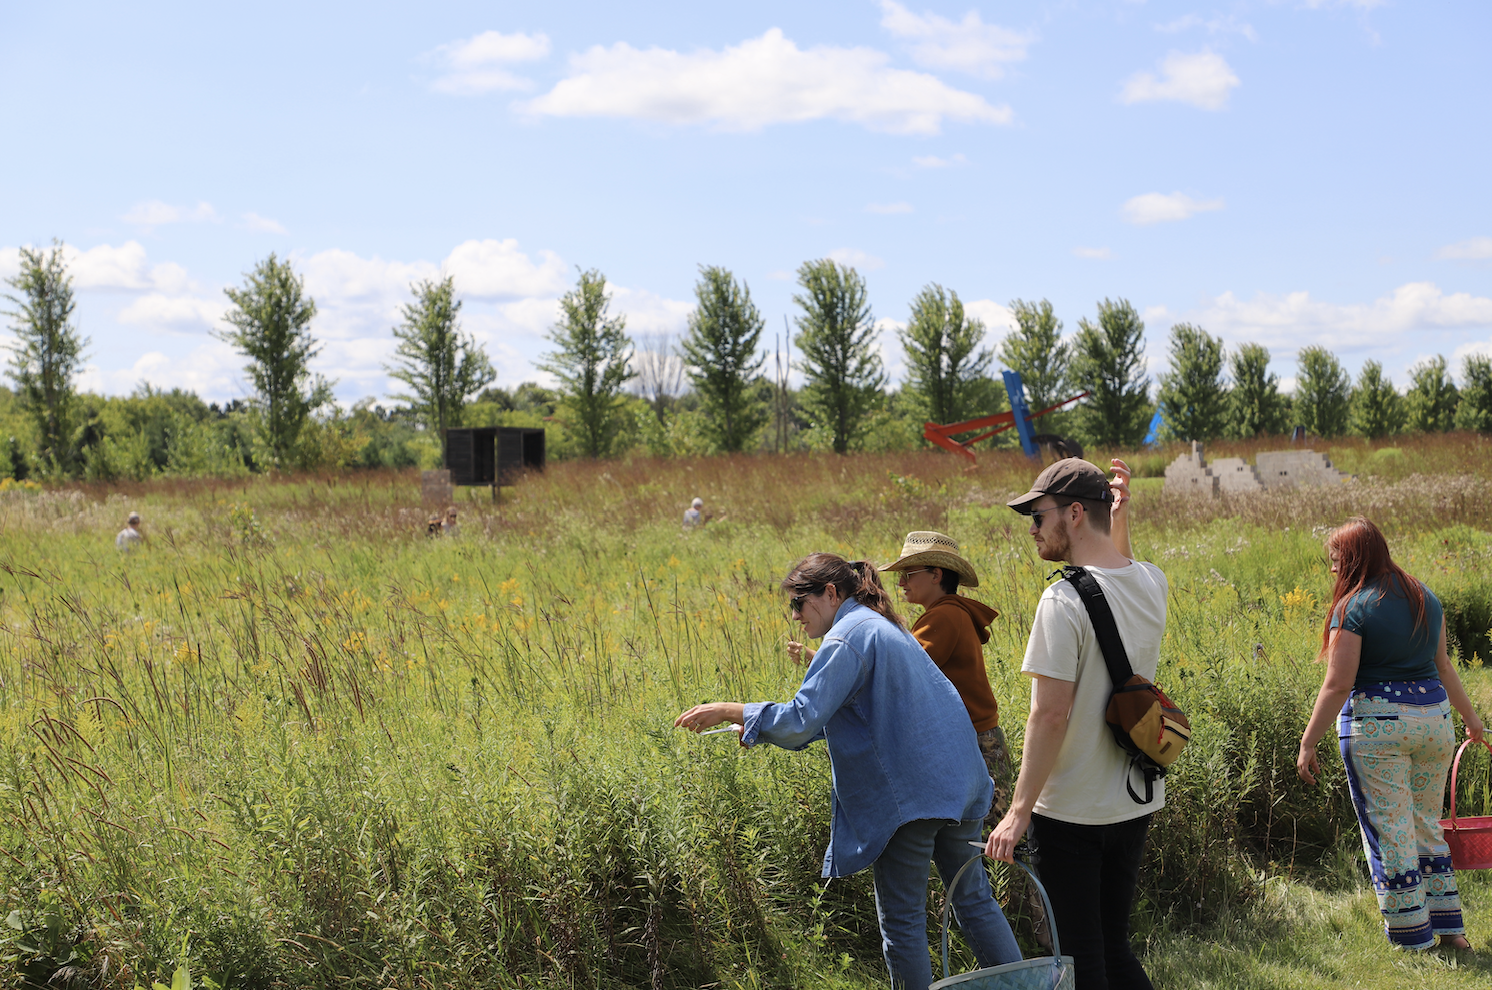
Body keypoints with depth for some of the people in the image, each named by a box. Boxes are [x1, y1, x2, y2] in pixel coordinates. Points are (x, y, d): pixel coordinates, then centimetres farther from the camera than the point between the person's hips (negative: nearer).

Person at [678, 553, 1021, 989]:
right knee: (974, 898, 16)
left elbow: (802, 720, -18)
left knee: (901, 920, 1)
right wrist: (759, 727, 18)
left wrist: (729, 711, -11)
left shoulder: (846, 638, -10)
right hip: (958, 785, 9)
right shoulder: (885, 628, 20)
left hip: (908, 797, -9)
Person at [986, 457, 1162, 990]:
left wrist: (1020, 809, -19)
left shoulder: (1064, 599, -19)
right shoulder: (1152, 583, 3)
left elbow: (1051, 714, -23)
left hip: (1070, 811, -7)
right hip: (1135, 805, 7)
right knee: (1114, 947, 18)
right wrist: (1121, 512, 19)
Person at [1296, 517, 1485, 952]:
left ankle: (1412, 937, 8)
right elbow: (1442, 664, 20)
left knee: (1389, 833, 3)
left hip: (1376, 723, -7)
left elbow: (1338, 685, -14)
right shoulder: (1425, 598, 10)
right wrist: (1469, 715, 33)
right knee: (1427, 826, 18)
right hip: (1433, 719, 7)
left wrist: (1308, 743, -11)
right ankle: (1450, 928, 21)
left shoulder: (1353, 608, -11)